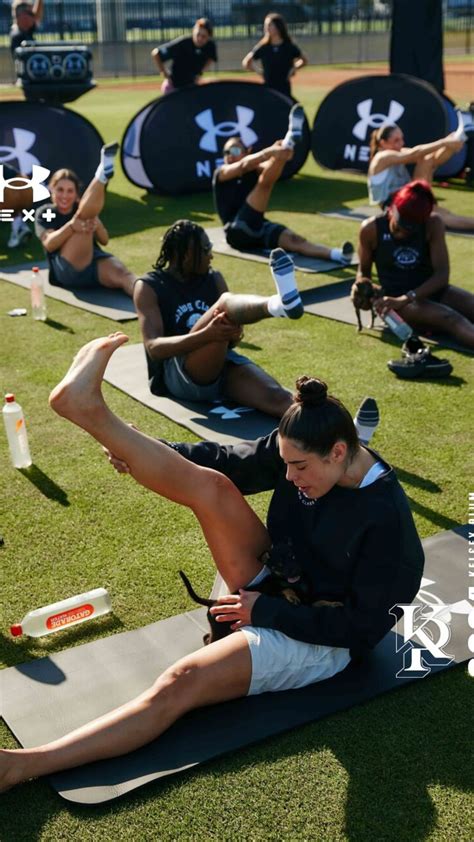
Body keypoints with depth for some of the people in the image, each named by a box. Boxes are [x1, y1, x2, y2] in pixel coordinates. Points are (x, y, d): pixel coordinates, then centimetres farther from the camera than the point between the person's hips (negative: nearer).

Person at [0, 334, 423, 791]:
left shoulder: (386, 517, -25)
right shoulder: (301, 450, -7)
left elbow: (364, 625, -22)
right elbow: (229, 460, -1)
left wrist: (267, 612, -23)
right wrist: (149, 454, -17)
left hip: (318, 639, -7)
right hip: (275, 590, 7)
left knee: (182, 684, -28)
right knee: (210, 484, -15)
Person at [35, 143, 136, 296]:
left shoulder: (81, 208, 25)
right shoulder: (45, 213, 14)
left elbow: (104, 240, 13)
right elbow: (49, 244, -5)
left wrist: (97, 225, -10)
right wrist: (71, 226, -24)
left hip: (95, 262, 3)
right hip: (67, 271, -3)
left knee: (122, 274, -32)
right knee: (84, 214, -20)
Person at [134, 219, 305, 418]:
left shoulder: (214, 279, 15)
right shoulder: (148, 287, 1)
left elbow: (230, 333, 10)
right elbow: (154, 348, -14)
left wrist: (233, 335, -17)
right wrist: (207, 335, -29)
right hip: (178, 375, -5)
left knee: (276, 396, -27)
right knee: (225, 302, -30)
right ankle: (277, 303, -61)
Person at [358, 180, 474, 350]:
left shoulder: (433, 224, -8)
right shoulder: (371, 229, -9)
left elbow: (442, 274, -14)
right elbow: (364, 271, 7)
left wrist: (405, 298, -26)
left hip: (432, 291, 5)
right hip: (397, 299, -5)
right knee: (450, 318, -33)